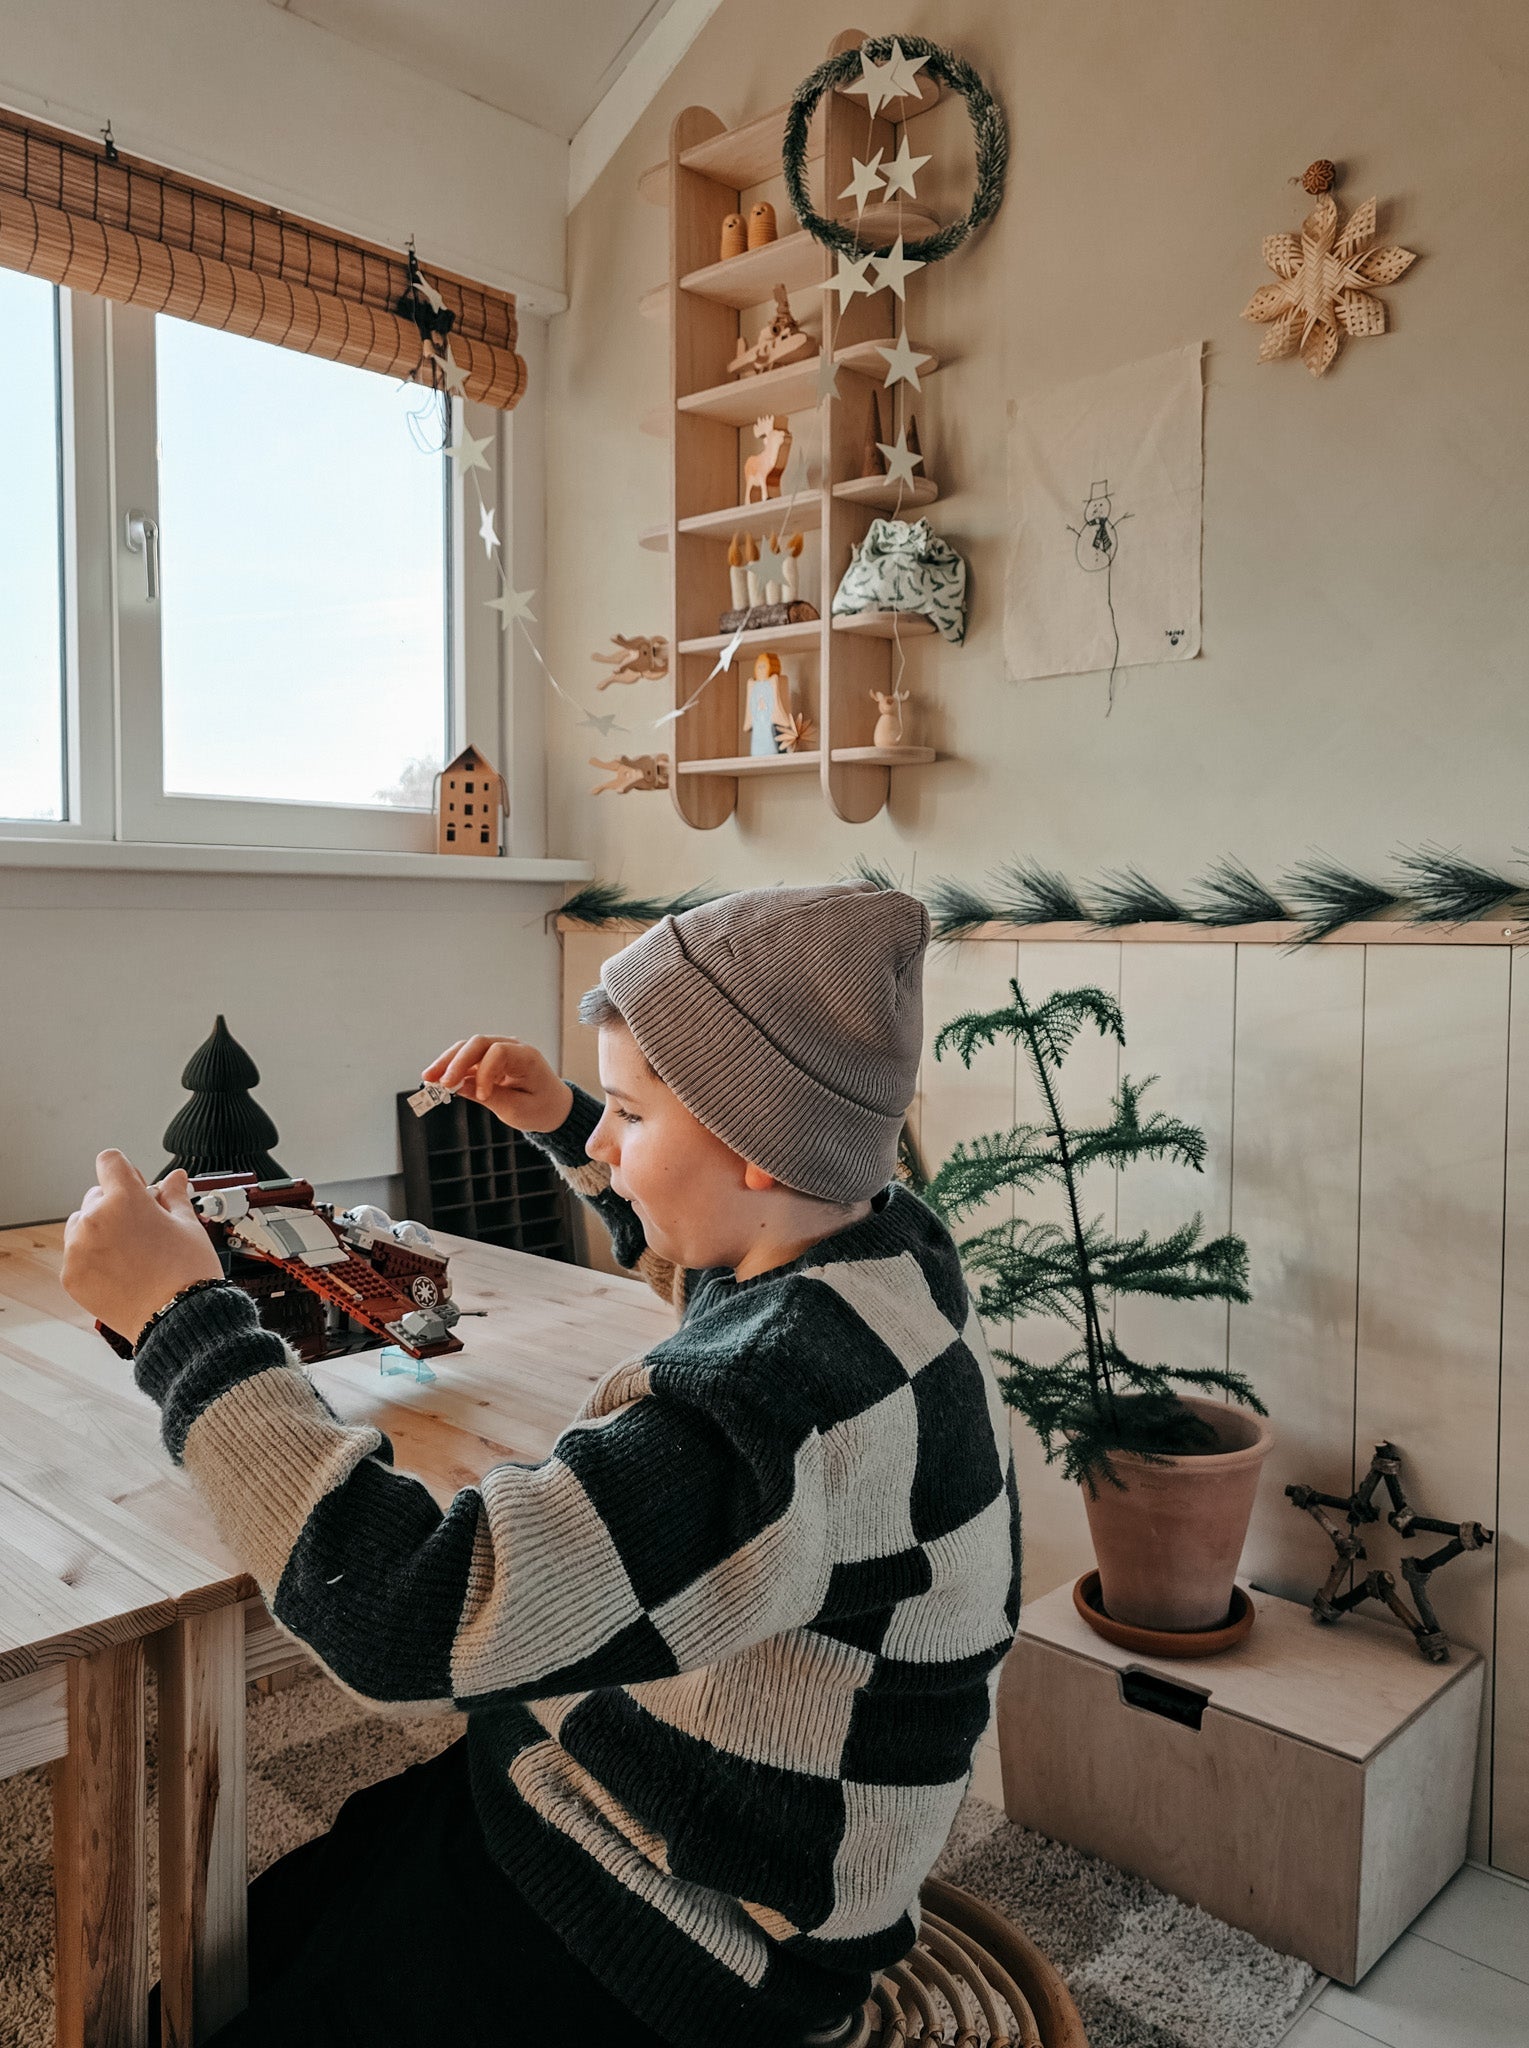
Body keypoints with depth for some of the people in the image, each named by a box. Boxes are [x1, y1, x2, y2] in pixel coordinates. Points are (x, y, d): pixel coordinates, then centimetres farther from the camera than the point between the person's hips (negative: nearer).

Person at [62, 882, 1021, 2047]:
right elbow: (687, 1255, 19)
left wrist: (185, 1317, -31)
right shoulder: (885, 1238, -6)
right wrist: (560, 1123, 7)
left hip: (684, 1938, -8)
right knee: (248, 1936, 19)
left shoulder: (796, 1405, -36)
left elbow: (407, 1618, -40)